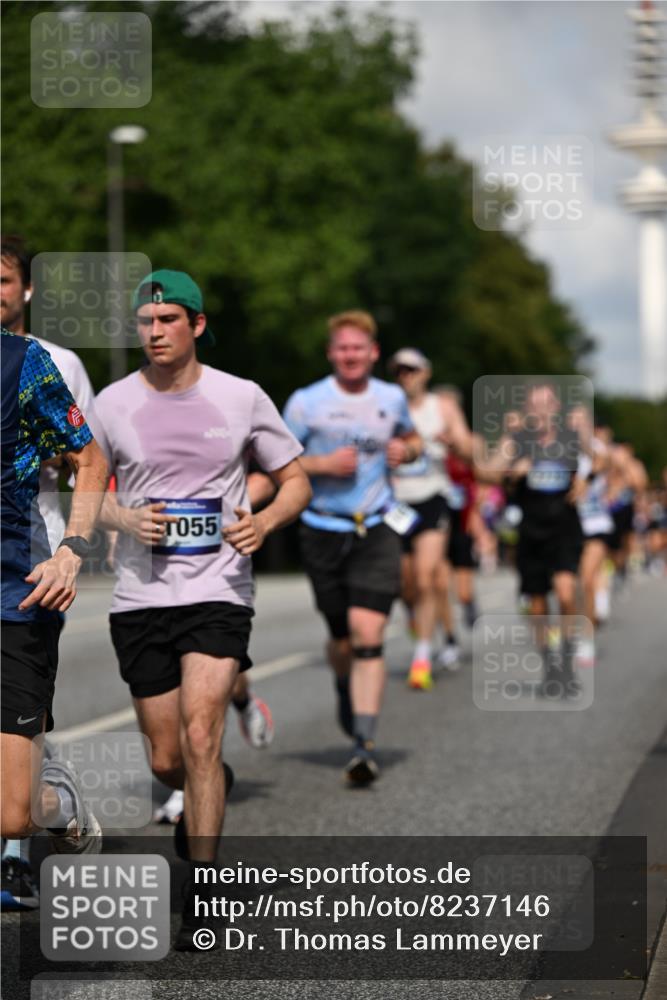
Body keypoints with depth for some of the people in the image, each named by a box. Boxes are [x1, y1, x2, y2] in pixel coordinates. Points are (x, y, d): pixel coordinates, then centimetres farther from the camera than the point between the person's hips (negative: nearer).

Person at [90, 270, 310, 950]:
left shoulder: (241, 398, -1)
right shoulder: (111, 404, 1)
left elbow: (295, 481, 9)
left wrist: (264, 522, -12)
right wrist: (126, 519, -9)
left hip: (218, 592, -2)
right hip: (139, 597, 2)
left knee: (200, 734, -19)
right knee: (167, 761, 8)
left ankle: (201, 891, -10)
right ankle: (208, 797, 45)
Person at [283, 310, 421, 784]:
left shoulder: (392, 398, 7)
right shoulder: (306, 402, -2)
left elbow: (412, 439, 25)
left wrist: (406, 449, 1)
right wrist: (324, 464, -14)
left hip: (377, 530, 0)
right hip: (324, 532, 0)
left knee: (367, 633, -15)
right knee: (342, 638, 9)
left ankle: (366, 745, -16)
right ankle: (346, 688, 46)